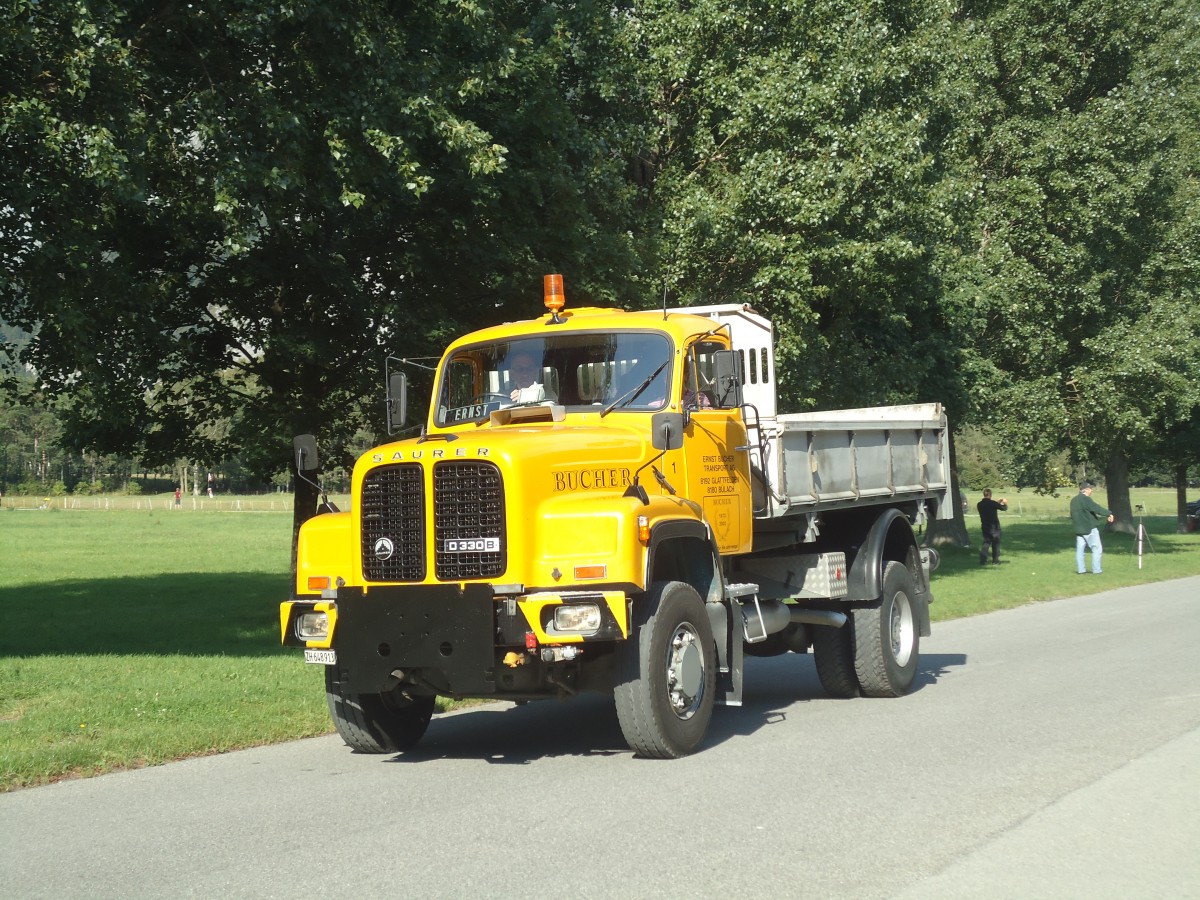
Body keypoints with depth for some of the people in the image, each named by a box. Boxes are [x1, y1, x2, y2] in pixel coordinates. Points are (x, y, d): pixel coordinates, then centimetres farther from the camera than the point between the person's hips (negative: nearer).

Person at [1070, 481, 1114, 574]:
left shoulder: (1073, 500, 14)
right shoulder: (1085, 499, -14)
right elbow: (1097, 508, -22)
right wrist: (1108, 514, -21)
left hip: (1079, 528, 8)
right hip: (1090, 528, -8)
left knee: (1079, 549, 8)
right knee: (1096, 549, -1)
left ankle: (1080, 570, 8)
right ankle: (1096, 570, -4)